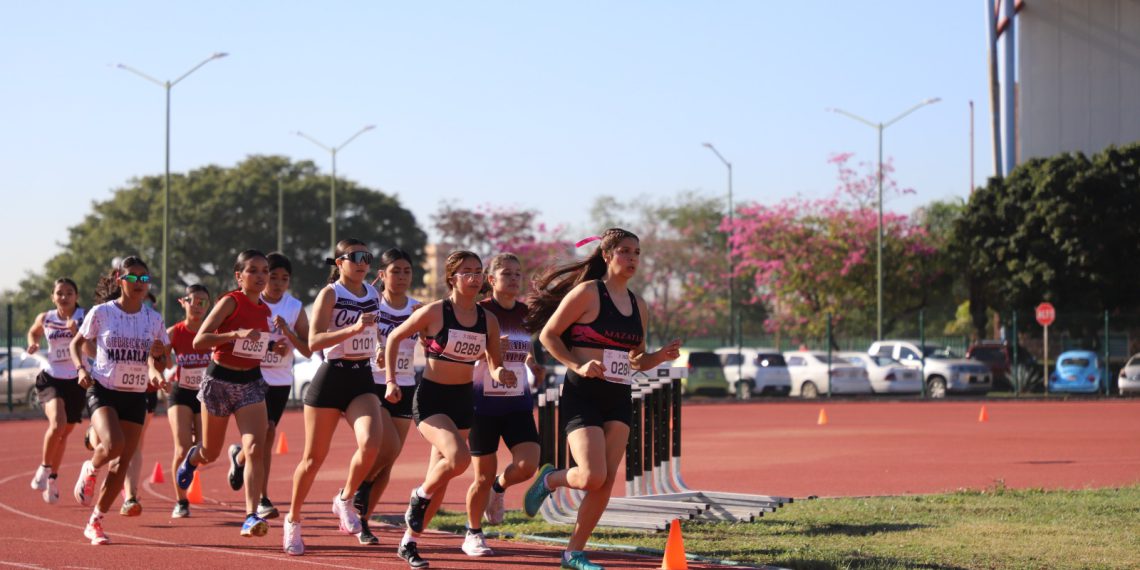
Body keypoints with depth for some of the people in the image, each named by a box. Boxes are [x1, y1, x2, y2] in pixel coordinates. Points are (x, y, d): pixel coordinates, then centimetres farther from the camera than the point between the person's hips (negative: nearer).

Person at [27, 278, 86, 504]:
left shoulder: (84, 318, -6)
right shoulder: (45, 318, 0)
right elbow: (33, 333, 22)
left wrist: (77, 332, -30)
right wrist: (33, 344, 1)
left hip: (75, 381, 1)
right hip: (50, 378, -1)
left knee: (64, 433, 11)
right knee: (57, 424, -25)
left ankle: (52, 479, 31)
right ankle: (44, 468, -3)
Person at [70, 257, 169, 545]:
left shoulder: (153, 318, 3)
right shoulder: (101, 313, -5)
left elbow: (163, 363, 10)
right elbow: (77, 343, 7)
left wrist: (157, 357, -13)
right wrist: (81, 369, -10)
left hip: (136, 397, 3)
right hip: (103, 390, -3)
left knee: (122, 462, 1)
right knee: (113, 445, -28)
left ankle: (95, 522, 16)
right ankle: (89, 471, 7)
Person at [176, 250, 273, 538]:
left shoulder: (265, 310, 6)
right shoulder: (230, 302, -12)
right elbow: (198, 341, -21)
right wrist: (236, 334, -31)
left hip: (251, 383, 4)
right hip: (219, 381, -4)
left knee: (255, 449, -17)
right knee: (210, 453, 14)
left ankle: (251, 516, -21)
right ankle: (191, 458, 51)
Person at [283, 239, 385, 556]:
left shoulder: (374, 295, 9)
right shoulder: (330, 294, -8)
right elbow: (314, 342, -19)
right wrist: (353, 329, -29)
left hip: (362, 381, 4)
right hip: (331, 379, -4)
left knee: (371, 443, -21)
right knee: (314, 457, 3)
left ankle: (345, 500, 3)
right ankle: (293, 520, 22)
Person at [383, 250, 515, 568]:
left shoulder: (488, 320, 2)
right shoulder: (435, 312, -11)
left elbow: (494, 363, 10)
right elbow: (394, 338, 1)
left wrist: (499, 374, -13)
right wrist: (391, 381, -5)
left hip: (463, 400, 5)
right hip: (431, 398, -5)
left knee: (440, 477, 8)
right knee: (460, 458, -27)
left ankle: (409, 542, 22)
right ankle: (420, 497, 2)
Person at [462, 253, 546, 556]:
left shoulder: (528, 313, 7)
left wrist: (536, 366, 1)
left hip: (518, 403, 4)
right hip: (484, 403, -4)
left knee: (528, 465, -14)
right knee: (484, 476, 0)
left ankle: (499, 487, 20)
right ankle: (473, 535, 21)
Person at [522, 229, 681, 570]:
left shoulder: (638, 305, 13)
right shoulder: (587, 293, -6)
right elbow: (548, 335, -5)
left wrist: (661, 356, 1)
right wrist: (578, 366, -17)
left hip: (618, 401, 6)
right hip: (582, 396, -6)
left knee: (606, 482, 0)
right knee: (592, 476, -17)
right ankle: (550, 480, 17)